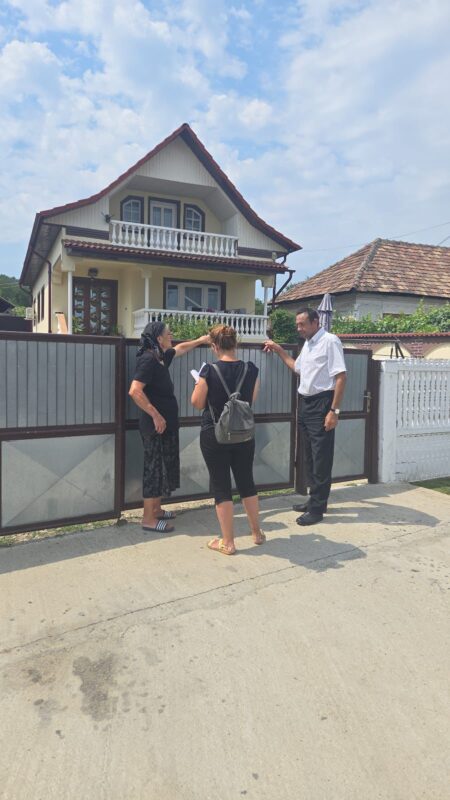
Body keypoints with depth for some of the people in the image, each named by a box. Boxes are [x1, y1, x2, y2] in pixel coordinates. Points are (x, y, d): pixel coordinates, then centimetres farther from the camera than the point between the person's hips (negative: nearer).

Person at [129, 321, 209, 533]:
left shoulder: (161, 357, 11)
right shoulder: (148, 359, -17)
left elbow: (180, 348, 34)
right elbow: (135, 391, -27)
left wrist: (201, 340, 43)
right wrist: (156, 416, -24)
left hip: (166, 423, 10)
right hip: (155, 424, -10)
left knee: (163, 466, 15)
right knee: (154, 468, -4)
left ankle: (156, 509, 27)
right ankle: (148, 519, 4)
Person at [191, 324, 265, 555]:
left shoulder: (209, 371, -16)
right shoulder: (251, 369, -5)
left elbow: (197, 404, -7)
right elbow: (251, 399, 7)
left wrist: (198, 383, 9)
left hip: (214, 436, -4)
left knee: (221, 487, 6)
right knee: (246, 482, 18)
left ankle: (227, 543, 14)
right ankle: (257, 533, 31)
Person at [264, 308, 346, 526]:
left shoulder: (330, 341, -13)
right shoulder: (307, 344, 14)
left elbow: (340, 377, -18)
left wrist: (334, 410, -22)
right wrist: (279, 350, 22)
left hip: (321, 403, -9)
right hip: (305, 403, 9)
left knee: (321, 458, -2)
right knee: (309, 456, 16)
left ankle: (317, 508, 6)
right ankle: (314, 500, 29)